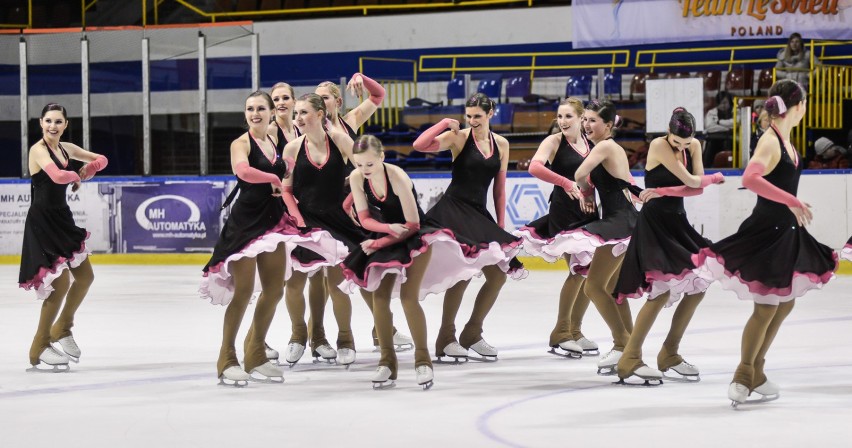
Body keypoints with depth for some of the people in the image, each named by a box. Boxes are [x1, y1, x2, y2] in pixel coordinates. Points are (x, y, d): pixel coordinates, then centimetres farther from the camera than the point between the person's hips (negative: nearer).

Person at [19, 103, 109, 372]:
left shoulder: (66, 148, 8)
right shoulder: (38, 150, -15)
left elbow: (100, 159, 20)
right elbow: (57, 176, -33)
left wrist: (87, 172, 1)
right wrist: (75, 176, -12)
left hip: (62, 219, 9)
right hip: (42, 221, -9)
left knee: (85, 276, 14)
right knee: (61, 283, -10)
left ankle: (62, 329, 33)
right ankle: (39, 349, 1)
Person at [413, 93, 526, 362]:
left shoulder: (501, 145, 9)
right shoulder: (459, 138, -5)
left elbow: (499, 188, 13)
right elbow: (419, 145, -20)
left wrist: (500, 226, 10)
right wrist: (445, 123, -15)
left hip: (479, 213, 6)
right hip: (453, 208, -6)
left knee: (498, 275, 3)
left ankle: (472, 334, 17)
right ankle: (445, 340, -7)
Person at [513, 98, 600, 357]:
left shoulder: (591, 141, 7)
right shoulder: (554, 141, -7)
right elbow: (535, 167, -24)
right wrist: (565, 182, -32)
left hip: (589, 212, 6)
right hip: (564, 213, -6)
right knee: (578, 271, -11)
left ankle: (575, 331, 22)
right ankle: (560, 335, 0)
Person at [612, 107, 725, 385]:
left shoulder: (694, 146, 4)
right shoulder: (658, 146, -17)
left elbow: (698, 188, -7)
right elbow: (692, 182, -18)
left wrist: (662, 191, -18)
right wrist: (715, 178, 1)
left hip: (677, 222, 8)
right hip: (654, 223, -8)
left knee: (698, 287, 7)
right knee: (662, 290, -19)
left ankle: (669, 355, 18)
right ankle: (629, 361, -16)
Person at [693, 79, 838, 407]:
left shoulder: (786, 140, 9)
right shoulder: (770, 141, -19)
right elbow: (749, 179, -34)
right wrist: (792, 201, -35)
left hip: (786, 232, 9)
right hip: (765, 232, -9)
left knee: (785, 305, 15)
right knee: (766, 308, -3)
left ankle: (755, 372, 26)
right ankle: (743, 376, 11)